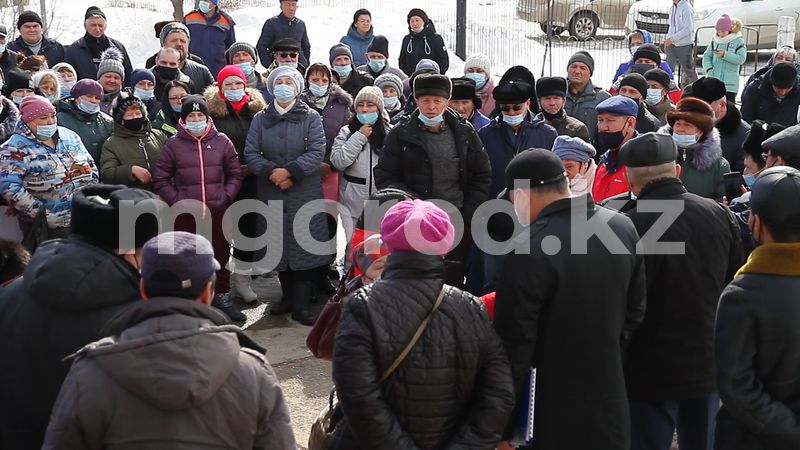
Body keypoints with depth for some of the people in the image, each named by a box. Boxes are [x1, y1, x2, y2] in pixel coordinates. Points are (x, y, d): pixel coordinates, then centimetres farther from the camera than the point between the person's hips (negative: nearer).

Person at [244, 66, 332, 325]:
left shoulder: (311, 117, 2)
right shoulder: (260, 119, 9)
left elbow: (317, 152, -8)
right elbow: (251, 153, 2)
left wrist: (290, 171, -17)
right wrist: (271, 172, -14)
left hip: (305, 192, -2)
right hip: (271, 193, 2)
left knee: (304, 246, -6)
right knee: (279, 246, 7)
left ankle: (301, 305, -2)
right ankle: (288, 296, 22)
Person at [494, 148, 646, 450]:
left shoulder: (529, 250, -22)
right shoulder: (623, 228, 0)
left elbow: (514, 343, -19)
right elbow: (635, 311, 9)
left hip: (553, 419, -6)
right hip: (611, 406, 6)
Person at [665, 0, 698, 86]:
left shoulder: (687, 8, -13)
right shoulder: (672, 8, 11)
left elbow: (688, 29, -18)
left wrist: (672, 39, -21)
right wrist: (667, 39, 7)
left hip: (685, 46, -6)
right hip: (672, 45, 7)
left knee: (689, 71, 5)